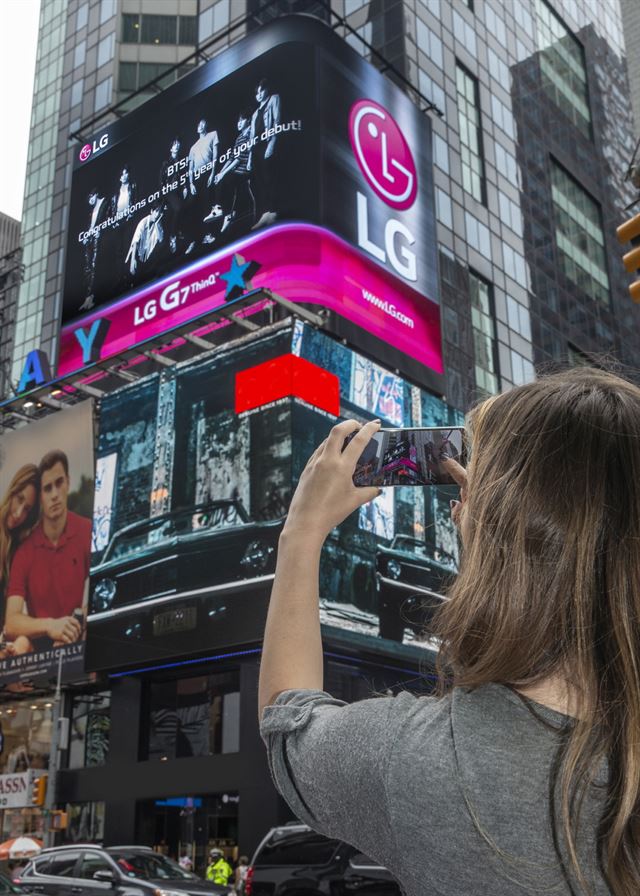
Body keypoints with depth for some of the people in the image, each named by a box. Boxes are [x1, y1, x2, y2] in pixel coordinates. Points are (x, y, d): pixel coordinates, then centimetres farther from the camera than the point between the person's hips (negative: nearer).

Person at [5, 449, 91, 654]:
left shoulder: (88, 532, -5)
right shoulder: (24, 550, -4)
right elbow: (10, 623, -10)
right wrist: (49, 625, -27)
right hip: (38, 646, 1)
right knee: (20, 645, -31)